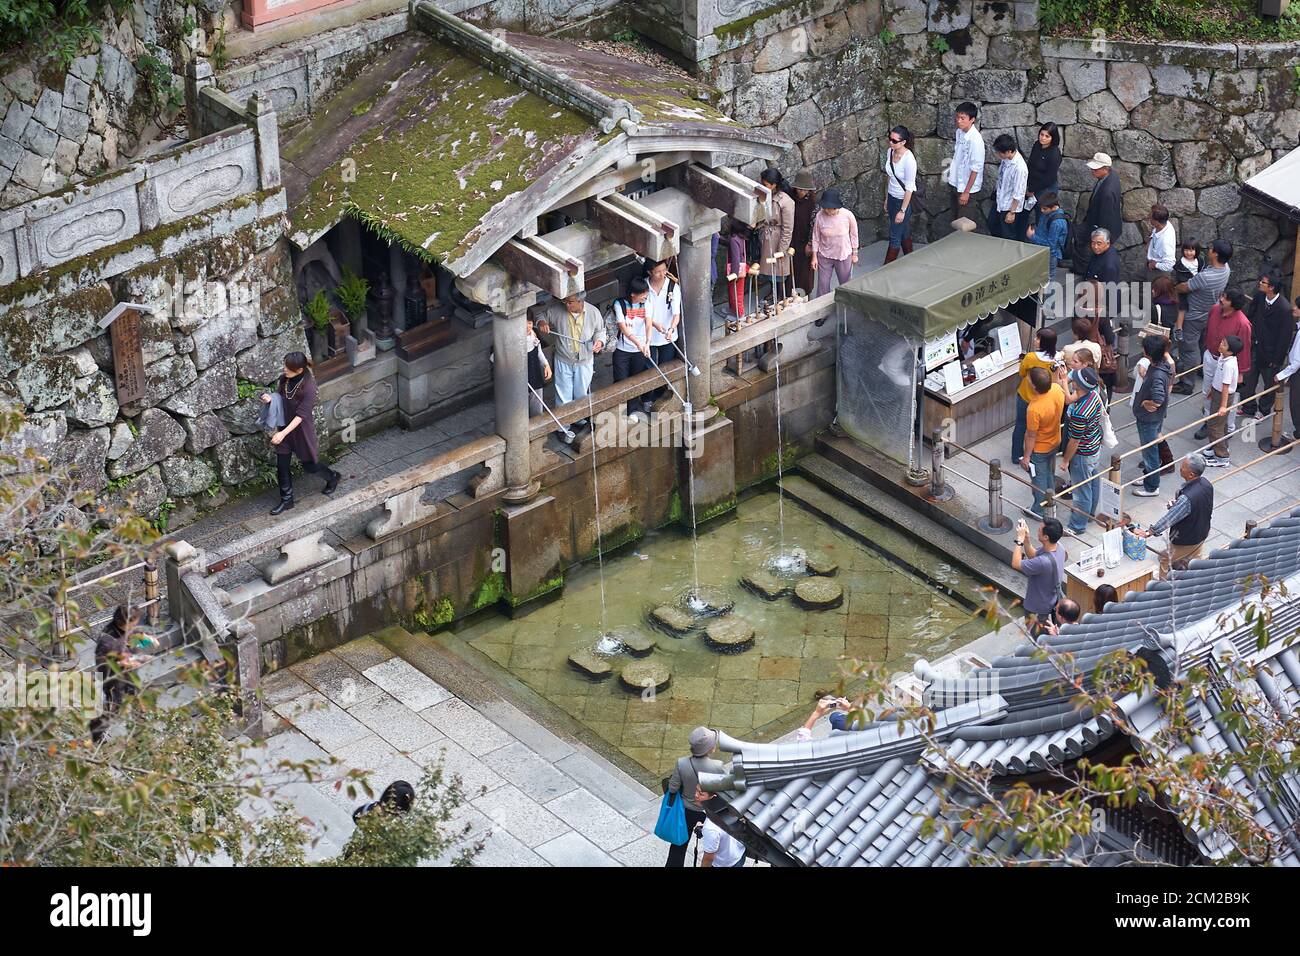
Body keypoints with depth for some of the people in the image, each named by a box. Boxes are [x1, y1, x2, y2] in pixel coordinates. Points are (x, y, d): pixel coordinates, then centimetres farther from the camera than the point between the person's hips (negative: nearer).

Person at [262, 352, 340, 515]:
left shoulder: (308, 387, -27)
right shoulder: (284, 379, -9)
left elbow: (301, 415, -26)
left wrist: (283, 433, -29)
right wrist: (270, 399, -18)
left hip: (302, 429, -6)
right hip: (286, 427, 6)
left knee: (309, 465, 13)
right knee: (282, 465, 7)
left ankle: (333, 477, 42)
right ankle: (286, 500, 24)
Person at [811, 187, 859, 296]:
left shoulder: (848, 215, -19)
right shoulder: (820, 216, -17)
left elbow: (854, 235, -4)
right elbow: (816, 237, -5)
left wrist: (854, 254, 3)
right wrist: (814, 257, -1)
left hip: (844, 255, 0)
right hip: (824, 256, 0)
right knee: (823, 285, 8)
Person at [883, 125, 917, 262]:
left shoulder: (908, 159, -27)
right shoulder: (889, 152, -4)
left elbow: (909, 187, -23)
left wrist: (902, 211, -21)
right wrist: (886, 199, 16)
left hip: (904, 200, -8)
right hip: (892, 198, 8)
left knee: (895, 236, 2)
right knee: (904, 233, 20)